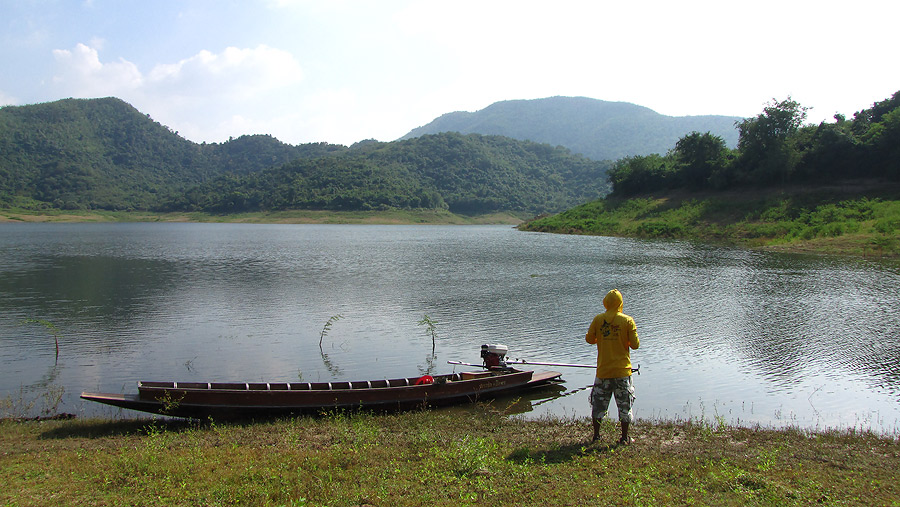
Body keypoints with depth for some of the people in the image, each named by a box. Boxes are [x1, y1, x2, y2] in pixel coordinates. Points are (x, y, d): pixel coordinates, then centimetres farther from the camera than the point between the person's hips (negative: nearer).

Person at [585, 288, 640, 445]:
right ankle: (624, 438, 13)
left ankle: (596, 435, 19)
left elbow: (589, 339, 5)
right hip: (622, 370, -1)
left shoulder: (598, 319, -3)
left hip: (603, 371, 1)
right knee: (625, 404, 9)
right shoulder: (627, 321, -7)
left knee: (598, 403, 14)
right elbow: (635, 344, -7)